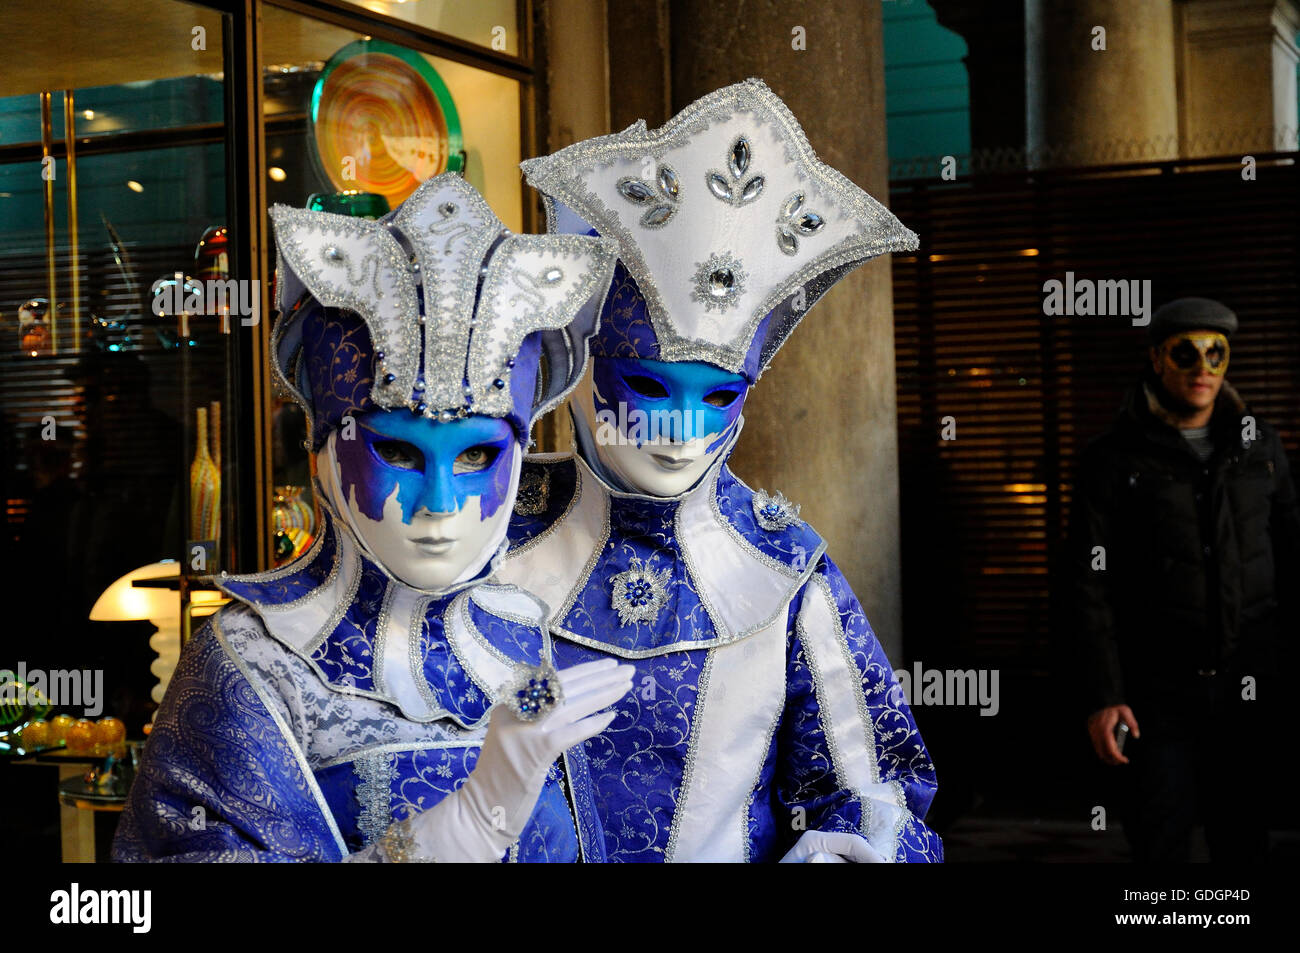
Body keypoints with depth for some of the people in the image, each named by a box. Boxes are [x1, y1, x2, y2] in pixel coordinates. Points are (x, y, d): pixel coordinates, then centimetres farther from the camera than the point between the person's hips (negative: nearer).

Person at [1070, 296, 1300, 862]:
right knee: (1160, 844, -1)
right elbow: (1092, 587, -6)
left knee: (1245, 842, 10)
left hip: (1249, 691, 3)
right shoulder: (1114, 461, -4)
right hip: (1160, 696, -3)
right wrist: (1103, 698, -12)